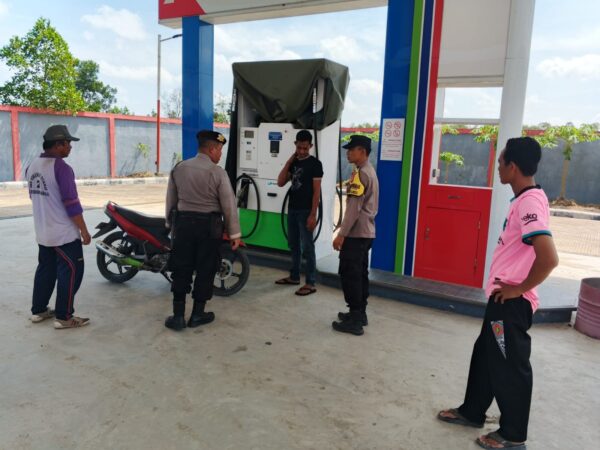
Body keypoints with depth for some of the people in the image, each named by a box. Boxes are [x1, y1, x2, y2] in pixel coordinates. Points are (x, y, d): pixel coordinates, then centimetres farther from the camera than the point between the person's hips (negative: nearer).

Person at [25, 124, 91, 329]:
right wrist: (84, 231, -13)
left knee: (45, 270, 18)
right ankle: (63, 317, 4)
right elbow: (71, 203, -20)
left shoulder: (32, 166, 9)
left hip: (42, 232, 9)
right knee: (70, 272, 0)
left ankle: (38, 310, 27)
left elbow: (35, 196, 17)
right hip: (64, 233, -9)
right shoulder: (61, 168, -19)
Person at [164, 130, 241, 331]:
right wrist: (234, 233, -4)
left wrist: (170, 224, 21)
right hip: (208, 225, -4)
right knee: (205, 270, 8)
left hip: (183, 222, 4)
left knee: (181, 269, 10)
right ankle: (197, 315, 17)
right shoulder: (217, 172, -11)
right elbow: (229, 205, -11)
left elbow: (171, 199, 10)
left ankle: (178, 316, 12)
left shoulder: (179, 168, 4)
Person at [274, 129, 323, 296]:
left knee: (307, 247, -4)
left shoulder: (315, 164, -8)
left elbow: (316, 191, -12)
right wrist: (289, 161, -3)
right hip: (292, 209, 7)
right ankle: (294, 276, 27)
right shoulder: (293, 162, 11)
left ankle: (311, 283, 1)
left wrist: (313, 215, -18)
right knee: (293, 245, 14)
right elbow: (280, 183, 4)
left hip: (305, 211, -7)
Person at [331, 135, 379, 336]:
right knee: (360, 274, 14)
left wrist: (341, 234, -19)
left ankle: (355, 320, -1)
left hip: (356, 233, -10)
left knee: (349, 274, -5)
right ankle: (359, 313, 23)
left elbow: (354, 208, -21)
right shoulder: (370, 171, 15)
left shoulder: (360, 173, -16)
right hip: (366, 232, 10)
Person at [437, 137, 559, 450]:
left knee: (509, 366, 5)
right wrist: (505, 288, 16)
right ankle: (472, 412, 36)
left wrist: (521, 288, -17)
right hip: (502, 299, 10)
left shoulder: (530, 202, -22)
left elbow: (549, 258, -32)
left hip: (512, 302, -10)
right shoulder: (525, 199, 9)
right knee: (485, 355, 20)